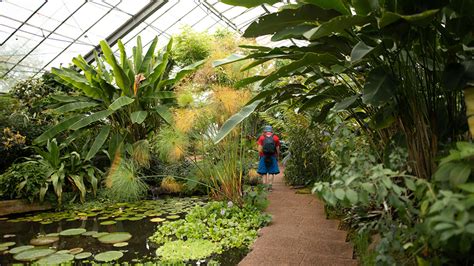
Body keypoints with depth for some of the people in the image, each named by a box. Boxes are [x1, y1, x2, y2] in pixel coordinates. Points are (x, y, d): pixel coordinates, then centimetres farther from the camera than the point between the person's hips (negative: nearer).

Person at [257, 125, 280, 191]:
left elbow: (259, 149, -6)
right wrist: (277, 157, 12)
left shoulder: (261, 138, -1)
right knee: (271, 172, 5)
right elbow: (278, 149, 2)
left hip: (264, 157, 0)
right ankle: (270, 186, 2)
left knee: (264, 172, 7)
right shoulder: (276, 138, 2)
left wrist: (260, 156, 7)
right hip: (272, 157, 0)